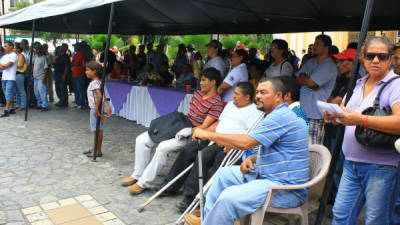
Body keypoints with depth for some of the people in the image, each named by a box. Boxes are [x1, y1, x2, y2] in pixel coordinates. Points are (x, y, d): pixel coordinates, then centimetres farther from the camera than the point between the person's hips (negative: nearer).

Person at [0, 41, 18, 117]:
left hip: (10, 78, -8)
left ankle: (6, 110, -13)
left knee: (9, 94, -10)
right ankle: (12, 109, 15)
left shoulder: (14, 55, -5)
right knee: (8, 94, 9)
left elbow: (7, 65, -12)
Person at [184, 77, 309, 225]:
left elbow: (245, 142, -26)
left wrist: (208, 134, -19)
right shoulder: (276, 116, 16)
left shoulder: (281, 117, -19)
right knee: (224, 173, 15)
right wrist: (251, 159, 4)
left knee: (229, 197, -28)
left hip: (286, 188, -11)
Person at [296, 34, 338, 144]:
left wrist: (303, 77, 4)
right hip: (302, 110, 7)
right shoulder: (311, 62, 17)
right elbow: (298, 78, 9)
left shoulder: (329, 66, -8)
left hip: (316, 114, -7)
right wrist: (307, 79, -9)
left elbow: (311, 82, -16)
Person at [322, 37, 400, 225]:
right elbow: (342, 112, 19)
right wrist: (332, 116, -5)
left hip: (380, 167, -6)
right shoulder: (357, 84, 15)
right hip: (351, 163, 6)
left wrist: (361, 120, -31)